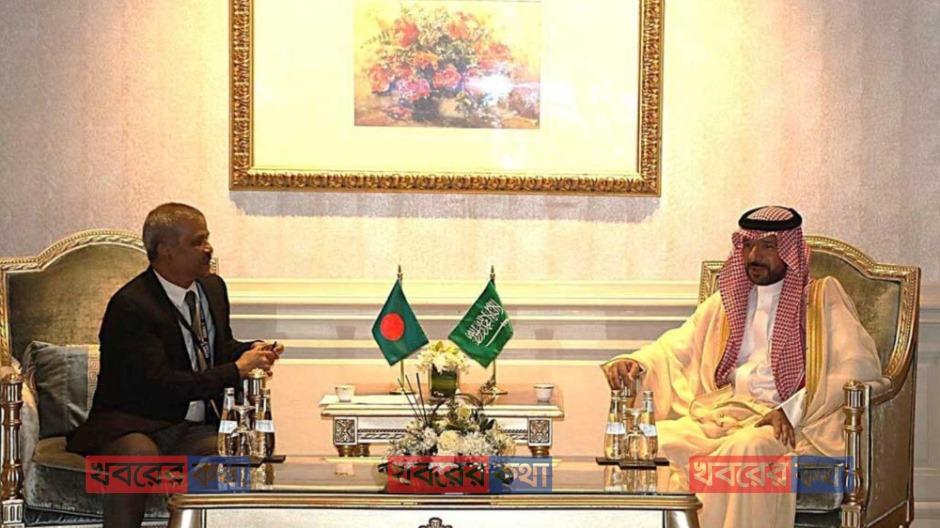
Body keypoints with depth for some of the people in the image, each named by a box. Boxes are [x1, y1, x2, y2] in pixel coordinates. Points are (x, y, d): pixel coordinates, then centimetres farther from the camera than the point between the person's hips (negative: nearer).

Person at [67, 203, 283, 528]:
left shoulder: (213, 288, 11)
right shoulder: (129, 306, -15)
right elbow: (162, 383, -22)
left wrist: (251, 352, 4)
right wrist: (237, 371, -18)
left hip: (198, 428, 6)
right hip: (132, 427, -6)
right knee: (138, 456, -40)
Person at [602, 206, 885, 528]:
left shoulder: (822, 299, 8)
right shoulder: (726, 302, 24)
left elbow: (861, 366, -5)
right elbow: (674, 350, 20)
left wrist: (792, 410, -16)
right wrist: (635, 363, -4)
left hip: (791, 425, -5)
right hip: (719, 414, 5)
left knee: (744, 450, -39)